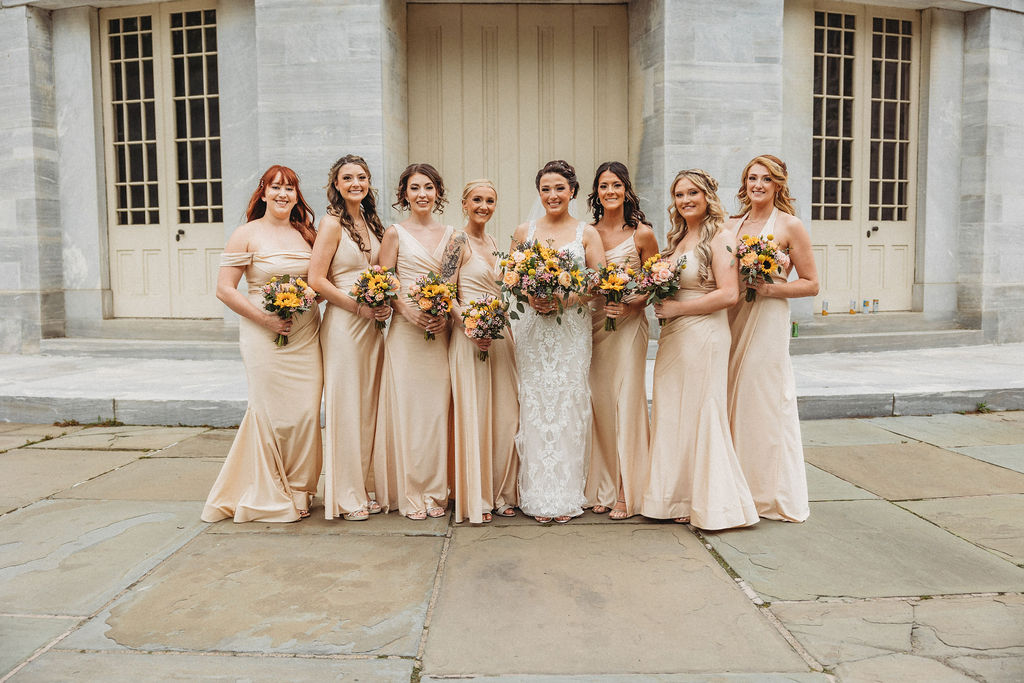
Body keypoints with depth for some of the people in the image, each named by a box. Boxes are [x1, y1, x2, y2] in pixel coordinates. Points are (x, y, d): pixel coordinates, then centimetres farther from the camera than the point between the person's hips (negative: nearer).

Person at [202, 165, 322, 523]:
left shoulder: (306, 234, 13)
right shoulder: (247, 234, 0)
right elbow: (224, 289, -4)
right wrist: (264, 318, -14)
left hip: (306, 335, 4)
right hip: (264, 336, -4)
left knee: (306, 412, 2)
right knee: (270, 412, -3)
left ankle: (297, 491, 19)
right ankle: (268, 497, 15)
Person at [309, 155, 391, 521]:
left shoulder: (371, 222, 14)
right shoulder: (333, 222, -7)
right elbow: (317, 279, -13)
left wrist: (383, 306, 4)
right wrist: (360, 307, -14)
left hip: (371, 323, 7)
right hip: (343, 323, -7)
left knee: (368, 406, 10)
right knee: (345, 406, -2)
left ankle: (365, 488, 21)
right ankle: (344, 496, 10)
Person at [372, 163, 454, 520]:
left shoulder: (450, 234, 13)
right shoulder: (395, 233, 3)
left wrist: (447, 314, -5)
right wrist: (408, 310, -16)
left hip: (441, 330, 3)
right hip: (406, 329, -3)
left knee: (437, 407, 4)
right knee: (407, 406, -2)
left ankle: (435, 491, 15)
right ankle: (410, 494, 9)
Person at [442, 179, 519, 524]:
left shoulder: (493, 244, 16)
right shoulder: (459, 241, -5)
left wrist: (507, 333, 11)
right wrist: (470, 328, -22)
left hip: (499, 336, 7)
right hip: (471, 336, -7)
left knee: (504, 415, 8)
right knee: (474, 414, -2)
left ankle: (499, 492, 20)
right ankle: (475, 499, 9)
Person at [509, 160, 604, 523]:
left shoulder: (587, 233, 5)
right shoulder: (524, 231, 10)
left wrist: (566, 298, -13)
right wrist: (529, 297, -9)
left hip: (572, 330, -1)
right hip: (533, 330, 1)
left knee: (570, 405, -2)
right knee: (535, 405, -1)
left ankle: (567, 496, 9)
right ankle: (538, 496, 9)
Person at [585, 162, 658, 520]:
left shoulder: (642, 234, -1)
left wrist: (632, 305, -13)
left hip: (628, 325, -3)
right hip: (593, 324, 3)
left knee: (626, 402, -3)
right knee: (598, 402, 4)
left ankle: (626, 494, 9)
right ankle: (602, 489, 17)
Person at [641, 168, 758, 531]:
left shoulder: (720, 238, -8)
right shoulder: (677, 239, 16)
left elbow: (729, 294, -17)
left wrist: (677, 308, -15)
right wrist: (661, 303, 3)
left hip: (704, 336, -8)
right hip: (672, 337, 8)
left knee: (699, 415, -2)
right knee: (671, 415, 9)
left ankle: (710, 504, 11)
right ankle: (678, 500, 20)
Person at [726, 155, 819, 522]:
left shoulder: (790, 226, 0)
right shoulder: (732, 225, 14)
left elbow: (811, 284, -1)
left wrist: (769, 287, -13)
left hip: (768, 320, -5)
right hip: (732, 320, 5)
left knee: (764, 403, -3)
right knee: (732, 402, 5)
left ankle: (771, 494, 11)